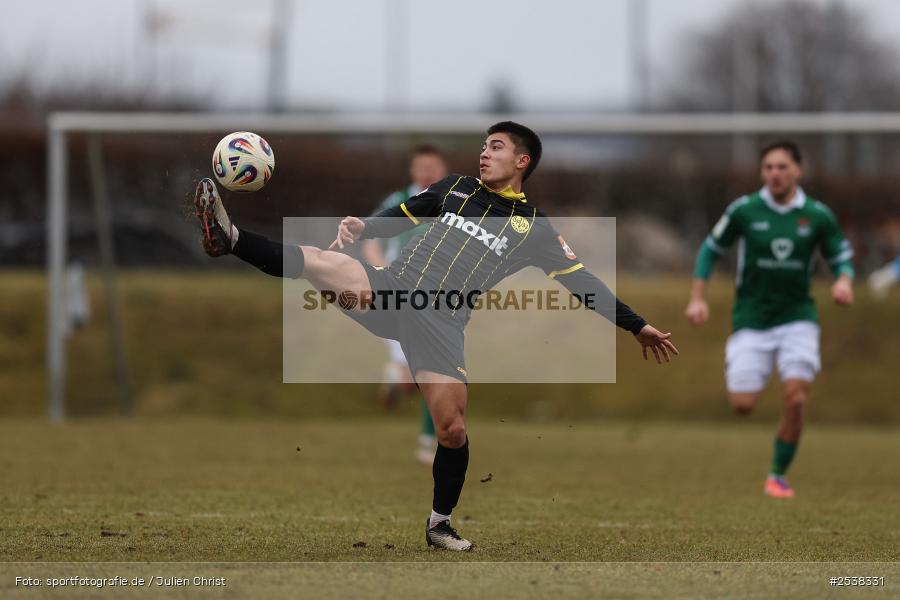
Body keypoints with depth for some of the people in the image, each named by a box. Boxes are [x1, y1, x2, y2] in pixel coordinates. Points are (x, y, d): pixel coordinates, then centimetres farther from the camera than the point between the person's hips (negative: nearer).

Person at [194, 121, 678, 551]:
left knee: (452, 431, -7)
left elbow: (580, 281, 11)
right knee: (317, 261, -24)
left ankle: (439, 524, 12)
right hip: (391, 289, 2)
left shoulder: (532, 227, 10)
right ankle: (230, 239, -27)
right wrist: (362, 228, 1)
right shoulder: (457, 188, 17)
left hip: (440, 322, -1)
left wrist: (635, 326, 8)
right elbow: (402, 217, 23)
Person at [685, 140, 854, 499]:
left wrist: (844, 281, -16)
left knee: (795, 399, -15)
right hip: (751, 319, 0)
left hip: (797, 318, 0)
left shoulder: (818, 216, -2)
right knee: (743, 406, -6)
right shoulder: (744, 210, -5)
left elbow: (841, 257, 7)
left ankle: (778, 475, 3)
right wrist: (697, 298, -3)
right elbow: (710, 250, 6)